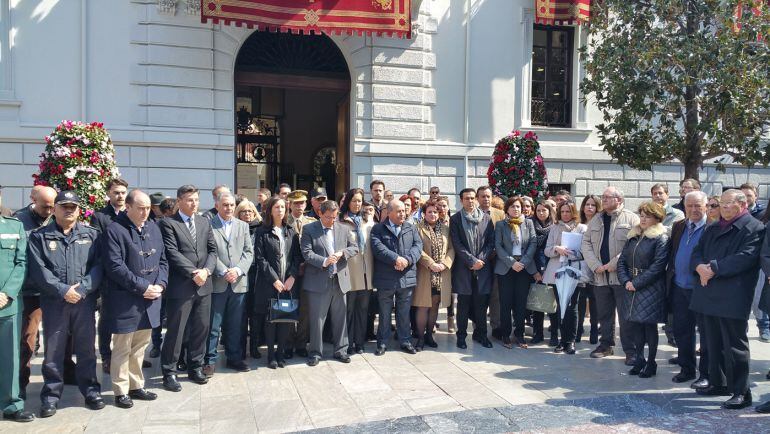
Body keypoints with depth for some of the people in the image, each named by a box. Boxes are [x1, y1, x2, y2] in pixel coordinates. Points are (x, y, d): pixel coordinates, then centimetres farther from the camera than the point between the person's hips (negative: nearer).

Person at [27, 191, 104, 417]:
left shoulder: (91, 235, 7)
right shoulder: (39, 237, 5)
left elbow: (98, 266, -1)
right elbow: (39, 270, -5)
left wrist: (82, 289, -14)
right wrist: (63, 290, -14)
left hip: (85, 302, 1)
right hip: (54, 303, 0)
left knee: (86, 349, 9)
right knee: (53, 352, 7)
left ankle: (91, 391, 21)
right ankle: (51, 396, 20)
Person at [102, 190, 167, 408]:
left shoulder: (153, 228, 8)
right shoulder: (115, 230, -12)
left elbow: (162, 260, 11)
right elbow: (115, 267, -17)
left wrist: (160, 284, -5)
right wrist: (142, 287, -17)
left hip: (150, 299, 6)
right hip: (124, 300, -6)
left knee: (140, 345, 16)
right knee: (122, 348, 6)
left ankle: (136, 385, 30)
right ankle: (121, 391, 20)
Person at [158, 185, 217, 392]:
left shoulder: (204, 222, 13)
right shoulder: (168, 223, -4)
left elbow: (212, 250, 9)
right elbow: (172, 253, -13)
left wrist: (206, 270, -8)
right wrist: (193, 272, -17)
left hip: (204, 285, 5)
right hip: (180, 286, -5)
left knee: (201, 328, 11)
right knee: (175, 331, 2)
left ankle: (195, 367, 26)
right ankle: (169, 372, 16)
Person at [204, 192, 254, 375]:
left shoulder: (243, 226, 13)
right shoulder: (208, 225, -1)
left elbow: (249, 252, 7)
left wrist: (238, 270, -9)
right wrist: (224, 272, -15)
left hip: (239, 282, 4)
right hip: (217, 283, -4)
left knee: (235, 324, 12)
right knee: (213, 325, 3)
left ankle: (234, 358, 23)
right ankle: (210, 360, 15)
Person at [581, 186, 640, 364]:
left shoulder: (631, 219, -3)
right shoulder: (596, 220, 14)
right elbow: (586, 244, 9)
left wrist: (614, 264, -17)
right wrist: (596, 266, -6)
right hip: (600, 276, 5)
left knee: (626, 316, -1)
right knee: (604, 314, 14)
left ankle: (630, 350, 7)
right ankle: (606, 345, 27)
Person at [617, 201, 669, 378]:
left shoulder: (661, 238, -7)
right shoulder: (633, 236, 12)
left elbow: (657, 266, -15)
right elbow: (622, 260, 9)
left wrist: (637, 283, -16)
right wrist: (625, 281, -6)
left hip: (651, 289, -6)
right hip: (632, 288, 6)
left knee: (649, 324, 1)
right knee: (634, 323, 8)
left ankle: (651, 362, 14)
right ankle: (639, 359, 21)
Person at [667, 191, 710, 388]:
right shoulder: (678, 227, 10)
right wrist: (670, 277, 10)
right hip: (679, 288, 6)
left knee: (706, 332, 5)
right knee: (681, 331, 14)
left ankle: (706, 374, 16)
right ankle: (686, 369, 28)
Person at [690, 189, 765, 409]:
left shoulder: (754, 228, -6)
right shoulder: (712, 229, 19)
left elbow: (745, 258, -18)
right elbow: (697, 253, 15)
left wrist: (713, 268, -18)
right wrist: (700, 267, -8)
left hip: (733, 298, -7)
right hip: (710, 295, 8)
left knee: (735, 346, -3)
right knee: (714, 344, 16)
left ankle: (741, 392, 6)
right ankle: (718, 383, 29)